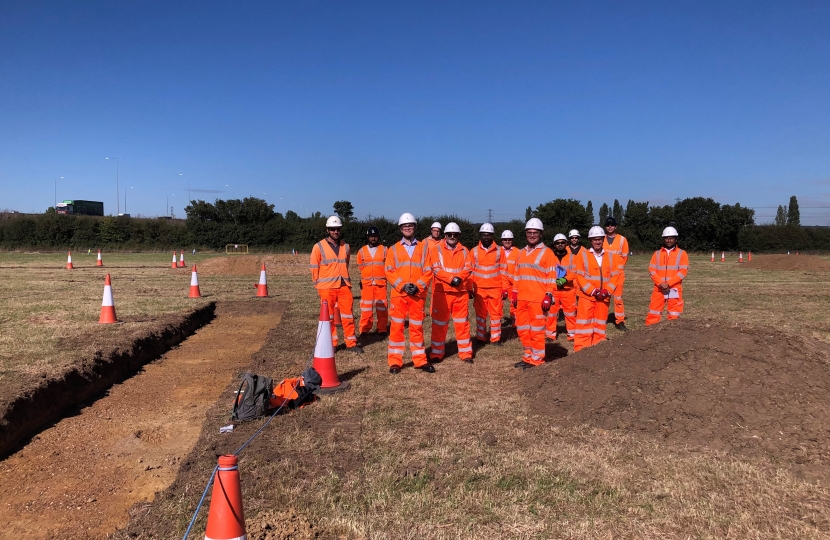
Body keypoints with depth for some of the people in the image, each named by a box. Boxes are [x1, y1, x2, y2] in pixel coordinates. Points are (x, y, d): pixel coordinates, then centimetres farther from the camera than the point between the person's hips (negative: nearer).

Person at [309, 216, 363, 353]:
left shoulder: (346, 246, 10)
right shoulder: (319, 247, -2)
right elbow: (314, 267, 2)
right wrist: (318, 285, 2)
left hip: (344, 286, 3)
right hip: (327, 287, -3)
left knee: (348, 315, 5)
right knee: (328, 316, 4)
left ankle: (351, 343, 13)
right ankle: (330, 344, 13)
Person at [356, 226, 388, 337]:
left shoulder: (384, 250, 5)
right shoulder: (362, 251, 7)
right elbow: (360, 267, 15)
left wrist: (385, 277, -1)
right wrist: (362, 279, 11)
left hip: (381, 283, 0)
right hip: (366, 284, 1)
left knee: (382, 307, 2)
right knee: (366, 307, 0)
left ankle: (382, 329, 9)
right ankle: (364, 329, 6)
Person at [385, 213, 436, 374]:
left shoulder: (424, 248, 8)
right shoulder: (393, 249, 8)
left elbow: (428, 271, 2)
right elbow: (389, 272, 0)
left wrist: (418, 286, -12)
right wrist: (403, 285, -13)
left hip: (418, 294, 1)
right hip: (399, 293, 0)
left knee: (417, 327, 8)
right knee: (396, 326, -1)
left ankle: (420, 360, 16)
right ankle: (395, 362, 4)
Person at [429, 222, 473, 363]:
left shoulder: (463, 250, 10)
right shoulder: (437, 249, 0)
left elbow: (467, 269, 1)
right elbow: (436, 269, -10)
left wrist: (459, 278, -18)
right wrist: (451, 278, -21)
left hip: (460, 292, 3)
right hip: (442, 291, -3)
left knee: (462, 322, 7)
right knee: (439, 323, 4)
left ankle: (465, 352, 16)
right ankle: (436, 353, 14)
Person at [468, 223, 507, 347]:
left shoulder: (499, 251, 4)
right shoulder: (474, 251, 2)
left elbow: (503, 271, 5)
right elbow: (470, 271, 3)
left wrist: (504, 288, 2)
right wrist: (469, 289, 0)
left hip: (496, 289, 0)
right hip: (479, 289, 0)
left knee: (496, 313, 3)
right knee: (480, 314, 8)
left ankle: (496, 338, 12)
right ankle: (480, 338, 17)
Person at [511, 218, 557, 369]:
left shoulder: (546, 252, -4)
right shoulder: (521, 252, 15)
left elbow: (552, 277, -7)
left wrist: (548, 296, -13)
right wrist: (514, 292, 13)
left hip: (538, 299, -7)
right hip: (522, 298, 7)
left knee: (537, 329, -1)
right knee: (522, 329, 11)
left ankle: (537, 359, 8)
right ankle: (528, 356, 23)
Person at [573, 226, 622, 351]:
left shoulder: (611, 257, 8)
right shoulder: (583, 255, -1)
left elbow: (615, 276, 3)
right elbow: (580, 277, -6)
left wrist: (607, 291, -12)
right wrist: (593, 291, -15)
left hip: (604, 297, 3)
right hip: (586, 296, -3)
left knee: (600, 325, 10)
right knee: (584, 324, -4)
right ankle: (581, 351, 0)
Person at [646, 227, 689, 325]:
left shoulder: (682, 253, 4)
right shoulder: (657, 253, 10)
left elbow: (683, 271, -5)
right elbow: (652, 270, 3)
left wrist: (668, 283, -14)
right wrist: (661, 283, -12)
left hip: (675, 289, -1)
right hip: (659, 289, 2)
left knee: (674, 315, 2)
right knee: (653, 313, -2)